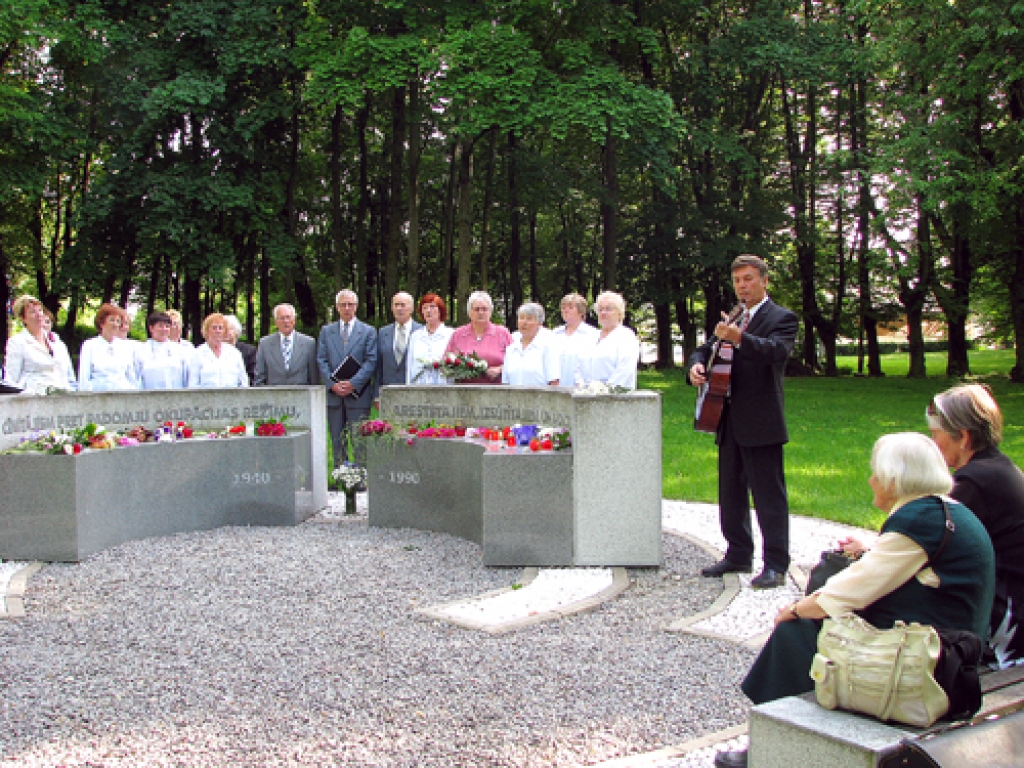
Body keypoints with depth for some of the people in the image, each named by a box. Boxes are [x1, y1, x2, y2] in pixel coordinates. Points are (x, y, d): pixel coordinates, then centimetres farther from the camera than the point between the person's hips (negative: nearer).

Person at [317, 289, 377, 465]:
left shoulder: (368, 331, 5)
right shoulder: (326, 331, 12)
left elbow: (371, 361, -3)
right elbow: (321, 360, 5)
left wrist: (353, 384, -14)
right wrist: (333, 384, -9)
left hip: (358, 394, -3)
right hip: (333, 394, 3)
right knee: (337, 442, 7)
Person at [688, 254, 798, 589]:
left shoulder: (781, 318, -4)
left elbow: (776, 350, -23)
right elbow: (707, 347, 18)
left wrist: (740, 338, -40)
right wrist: (697, 363, -7)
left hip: (761, 423, -7)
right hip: (730, 422, 8)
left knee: (769, 493, -4)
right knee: (730, 492, 13)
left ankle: (776, 564, 1)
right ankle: (738, 555, 24)